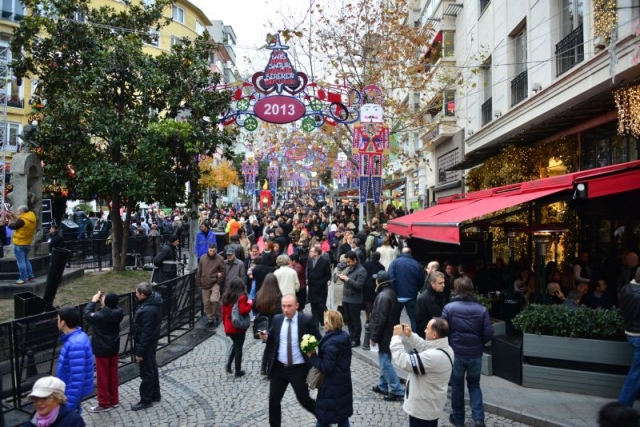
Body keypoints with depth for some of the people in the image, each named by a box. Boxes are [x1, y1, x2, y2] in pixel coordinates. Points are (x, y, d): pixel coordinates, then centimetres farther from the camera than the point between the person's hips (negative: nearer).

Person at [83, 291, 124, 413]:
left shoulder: (100, 316, -26)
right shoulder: (119, 312, -12)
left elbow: (87, 314, -6)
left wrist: (93, 301, 1)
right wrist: (105, 303, 2)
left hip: (102, 350, -5)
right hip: (114, 348, 6)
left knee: (103, 376, 7)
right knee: (113, 374, 17)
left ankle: (104, 403, 17)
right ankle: (114, 400, 28)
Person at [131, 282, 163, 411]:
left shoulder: (148, 310, -31)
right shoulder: (152, 301, 0)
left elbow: (146, 333, -27)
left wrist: (139, 351, -20)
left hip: (146, 344, -10)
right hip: (151, 342, 10)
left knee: (146, 372, 4)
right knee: (152, 368, 20)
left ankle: (145, 400, 18)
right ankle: (155, 395, 34)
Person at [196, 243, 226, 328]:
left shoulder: (219, 259, -5)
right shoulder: (203, 258, 4)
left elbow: (224, 272, -1)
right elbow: (199, 272, 10)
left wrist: (218, 281, -11)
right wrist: (198, 283, 8)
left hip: (215, 284, -4)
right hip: (204, 284, 4)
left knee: (214, 300, -19)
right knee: (206, 303, 8)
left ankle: (217, 316, 5)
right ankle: (210, 319, 22)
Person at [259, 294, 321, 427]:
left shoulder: (307, 320, -12)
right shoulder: (277, 319, -1)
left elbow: (318, 340, -6)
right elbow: (272, 340, 8)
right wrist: (266, 337, -13)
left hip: (299, 369, -3)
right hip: (279, 367, 4)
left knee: (304, 400, 9)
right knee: (274, 400, 12)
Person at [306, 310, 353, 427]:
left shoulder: (330, 344, -26)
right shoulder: (345, 337, 0)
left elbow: (326, 368, -24)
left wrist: (312, 356, -15)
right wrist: (317, 354, 9)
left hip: (332, 387, -8)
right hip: (344, 383, 8)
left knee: (323, 416, 10)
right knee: (343, 415, 18)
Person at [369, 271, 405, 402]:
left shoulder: (383, 296, -23)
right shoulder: (391, 293, 9)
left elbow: (380, 319, -24)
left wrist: (374, 337, -16)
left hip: (384, 335, -10)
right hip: (389, 333, 10)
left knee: (385, 363, -4)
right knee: (385, 361, 18)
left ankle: (397, 391, 0)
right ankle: (383, 386, 29)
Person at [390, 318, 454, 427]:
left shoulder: (434, 356, -36)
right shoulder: (445, 348, -5)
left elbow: (403, 361, -32)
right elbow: (424, 347, 14)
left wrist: (397, 337, -22)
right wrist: (410, 336, 2)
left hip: (423, 408, -9)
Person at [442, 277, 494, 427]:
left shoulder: (449, 308, -12)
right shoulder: (481, 309, -9)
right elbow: (488, 334, -8)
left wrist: (447, 346, 13)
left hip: (456, 353, -1)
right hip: (475, 354, 1)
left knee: (457, 386, 16)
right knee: (474, 385, 19)